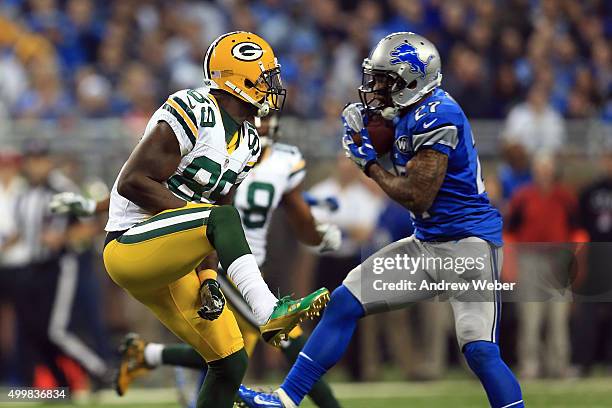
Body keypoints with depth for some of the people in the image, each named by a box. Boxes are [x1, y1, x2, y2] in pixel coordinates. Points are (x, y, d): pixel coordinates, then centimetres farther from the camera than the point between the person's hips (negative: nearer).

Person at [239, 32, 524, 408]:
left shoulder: (436, 116, -20)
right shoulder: (408, 115, 9)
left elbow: (418, 198, -19)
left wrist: (369, 164, -7)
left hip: (468, 242, -10)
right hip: (426, 244, 10)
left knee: (480, 352, -18)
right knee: (344, 303, 5)